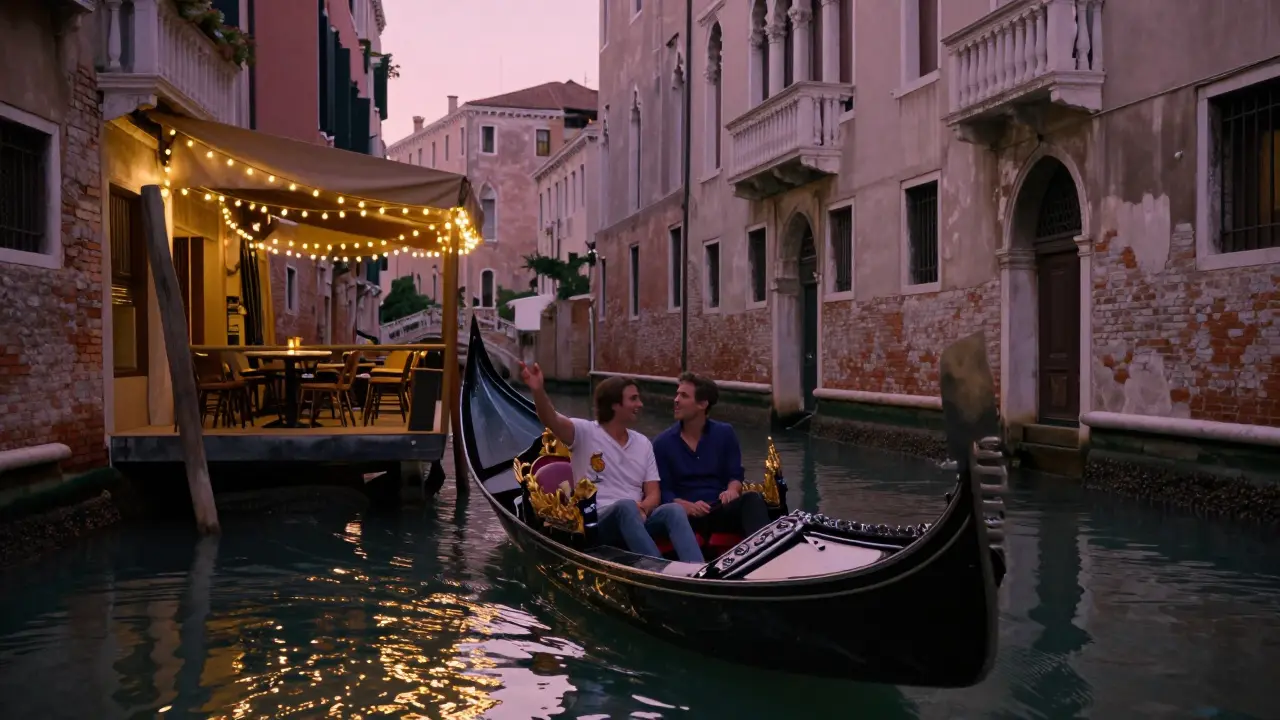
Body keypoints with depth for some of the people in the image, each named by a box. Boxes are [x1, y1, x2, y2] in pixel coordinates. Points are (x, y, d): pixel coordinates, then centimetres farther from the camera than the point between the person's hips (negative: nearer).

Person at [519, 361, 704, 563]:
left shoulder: (643, 443, 17)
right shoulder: (586, 433, 2)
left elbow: (654, 493, 13)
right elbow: (551, 420, -18)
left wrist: (643, 508, -12)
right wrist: (538, 390, -38)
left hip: (637, 519, 4)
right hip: (596, 522, -4)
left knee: (673, 510, -27)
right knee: (626, 506, -38)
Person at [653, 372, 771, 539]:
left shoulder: (725, 433, 15)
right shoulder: (663, 443, 8)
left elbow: (736, 475, 15)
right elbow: (664, 491, 3)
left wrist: (732, 490, -11)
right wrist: (688, 507, -18)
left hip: (723, 510, 2)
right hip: (688, 516, -2)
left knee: (753, 499, -32)